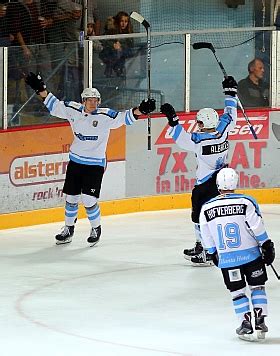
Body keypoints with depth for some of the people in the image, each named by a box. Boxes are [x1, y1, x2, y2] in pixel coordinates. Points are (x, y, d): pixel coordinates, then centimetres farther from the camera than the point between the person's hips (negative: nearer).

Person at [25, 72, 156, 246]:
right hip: (76, 160, 4)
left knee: (88, 199, -11)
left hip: (95, 163, -4)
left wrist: (140, 110, -36)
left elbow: (124, 118, -20)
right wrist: (41, 89, 3)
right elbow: (55, 105, 8)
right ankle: (69, 229, 28)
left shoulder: (105, 115, -13)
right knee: (71, 197, 10)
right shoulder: (73, 110, -2)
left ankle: (96, 229, 12)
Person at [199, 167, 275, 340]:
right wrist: (267, 246, 1)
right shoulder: (246, 202, -11)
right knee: (257, 286, 13)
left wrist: (214, 254, 21)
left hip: (227, 259, 1)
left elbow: (207, 239, 6)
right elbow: (258, 228, -10)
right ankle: (260, 321, 7)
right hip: (251, 254, -1)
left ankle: (246, 323, 7)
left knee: (237, 291, 12)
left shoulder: (206, 208, -2)